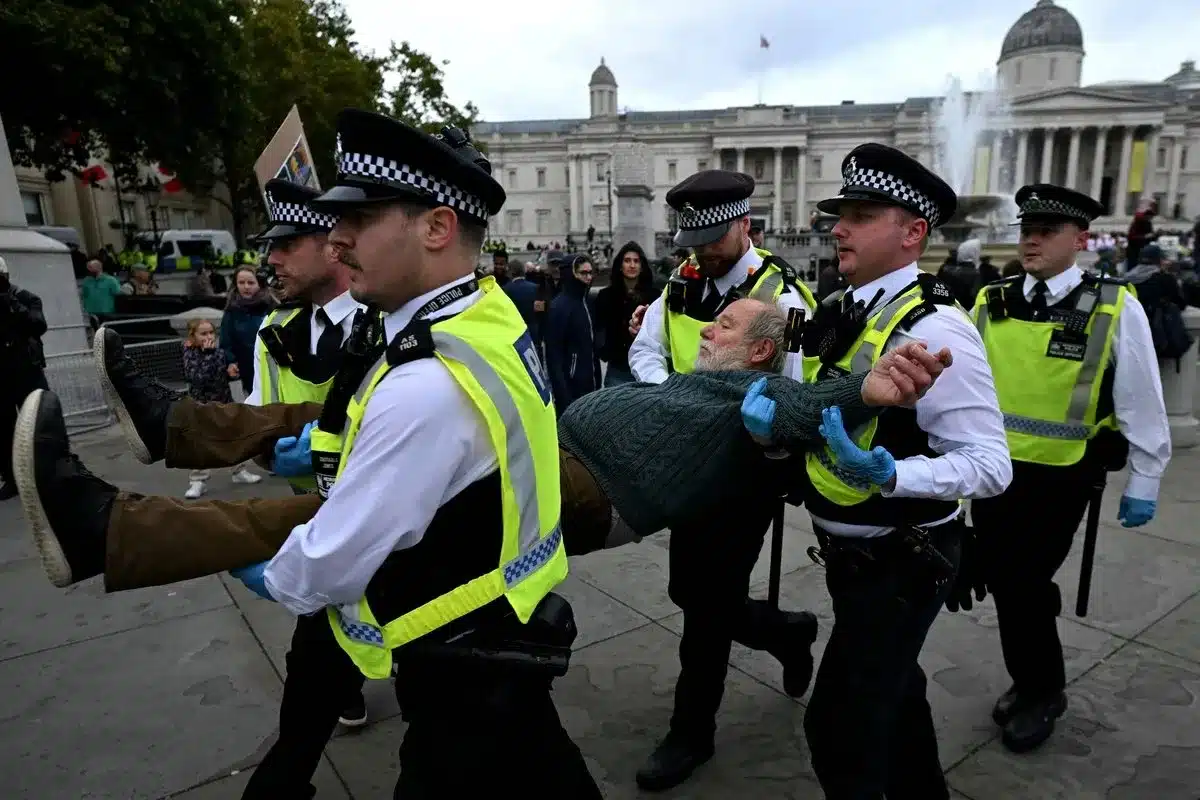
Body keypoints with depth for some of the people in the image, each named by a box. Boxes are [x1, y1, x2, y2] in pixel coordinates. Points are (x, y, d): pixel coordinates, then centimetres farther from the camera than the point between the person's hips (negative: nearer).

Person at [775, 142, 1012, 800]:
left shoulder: (934, 328, -22)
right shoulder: (834, 314, 2)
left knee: (838, 723, 0)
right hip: (847, 550, 8)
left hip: (901, 562, -8)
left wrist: (891, 476, -37)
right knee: (890, 690, 28)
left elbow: (990, 463, -23)